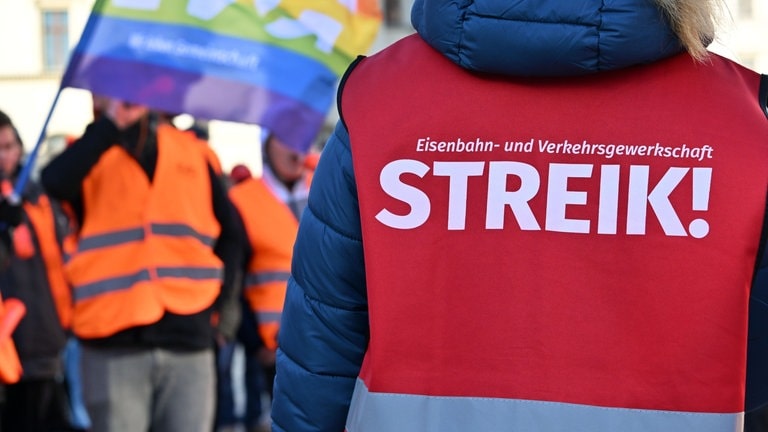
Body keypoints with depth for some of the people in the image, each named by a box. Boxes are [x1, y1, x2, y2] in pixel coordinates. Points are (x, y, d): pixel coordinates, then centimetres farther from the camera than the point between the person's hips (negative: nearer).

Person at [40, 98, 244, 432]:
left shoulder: (193, 153, 14)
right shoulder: (93, 153, 7)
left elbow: (229, 232, 18)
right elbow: (55, 182, -16)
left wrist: (220, 301, 7)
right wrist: (111, 124, -18)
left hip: (188, 339, 2)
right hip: (114, 343, -2)